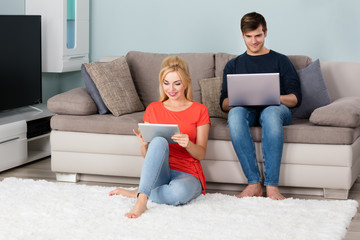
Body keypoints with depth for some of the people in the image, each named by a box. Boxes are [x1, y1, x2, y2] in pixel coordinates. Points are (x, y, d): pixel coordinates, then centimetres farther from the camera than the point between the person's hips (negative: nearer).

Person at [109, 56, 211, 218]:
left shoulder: (199, 110, 7)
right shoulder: (153, 109, 13)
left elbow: (201, 154, 3)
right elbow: (146, 155, 11)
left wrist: (188, 144, -20)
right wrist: (144, 144, -13)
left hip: (187, 175, -1)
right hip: (158, 173, 1)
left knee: (179, 191, -41)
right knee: (159, 141, -33)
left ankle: (139, 193, -16)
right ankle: (141, 201, -39)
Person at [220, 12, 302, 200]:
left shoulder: (280, 61, 17)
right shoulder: (233, 65, 23)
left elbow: (296, 98, 7)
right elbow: (224, 103, 14)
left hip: (276, 109, -1)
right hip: (247, 111, 1)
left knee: (271, 112, -40)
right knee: (235, 114, -37)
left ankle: (272, 185, -42)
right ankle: (254, 183, -37)